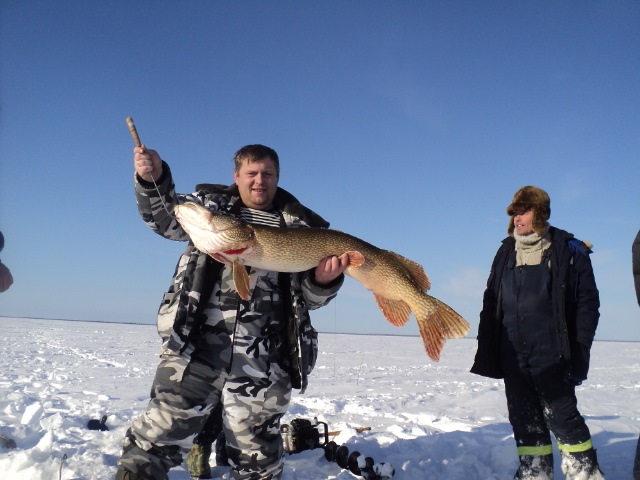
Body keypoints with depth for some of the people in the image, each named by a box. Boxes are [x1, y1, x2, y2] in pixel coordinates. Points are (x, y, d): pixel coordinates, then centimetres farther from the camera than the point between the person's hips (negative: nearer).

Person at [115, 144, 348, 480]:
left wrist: (324, 280, -15)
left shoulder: (302, 226, 10)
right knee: (158, 434, 3)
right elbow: (166, 218, 0)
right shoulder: (211, 203, 13)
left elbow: (310, 297, 8)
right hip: (195, 345, 0)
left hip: (264, 361, 1)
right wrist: (153, 181, -19)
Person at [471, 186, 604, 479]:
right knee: (524, 417, 10)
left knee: (561, 415, -1)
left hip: (551, 352, -5)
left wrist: (579, 347, -10)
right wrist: (486, 348, 5)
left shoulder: (568, 250, 0)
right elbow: (491, 302, 11)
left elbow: (587, 301, -3)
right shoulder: (506, 252, 12)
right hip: (512, 352, 5)